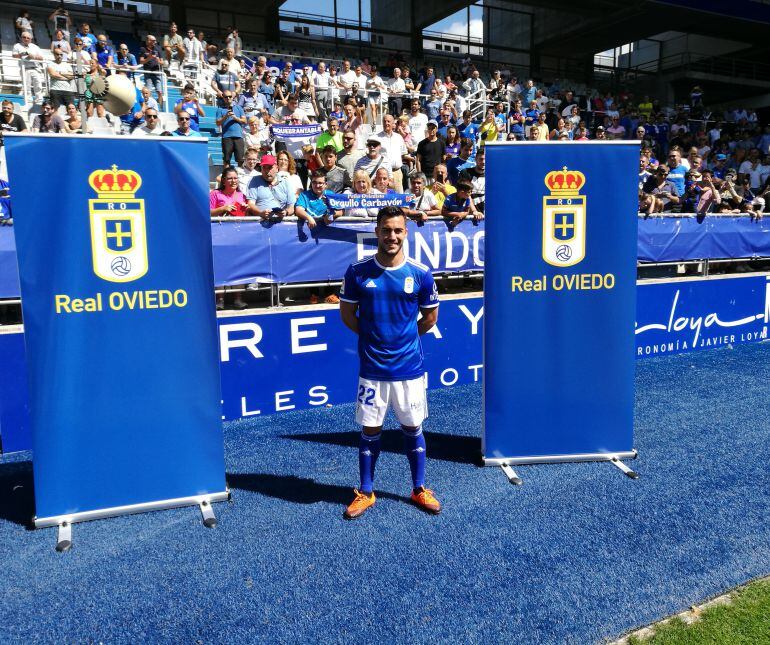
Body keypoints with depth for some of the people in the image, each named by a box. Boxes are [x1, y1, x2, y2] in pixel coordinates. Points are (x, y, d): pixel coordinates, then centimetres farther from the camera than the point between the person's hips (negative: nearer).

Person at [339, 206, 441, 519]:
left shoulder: (421, 273, -4)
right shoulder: (357, 271, -4)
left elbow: (430, 317, 7)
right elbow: (347, 313, 5)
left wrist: (404, 338, 5)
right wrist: (373, 336, 1)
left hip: (410, 367, 0)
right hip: (372, 368, 0)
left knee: (413, 429, 13)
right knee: (370, 431, 10)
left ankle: (419, 489, 31)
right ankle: (365, 492, 26)